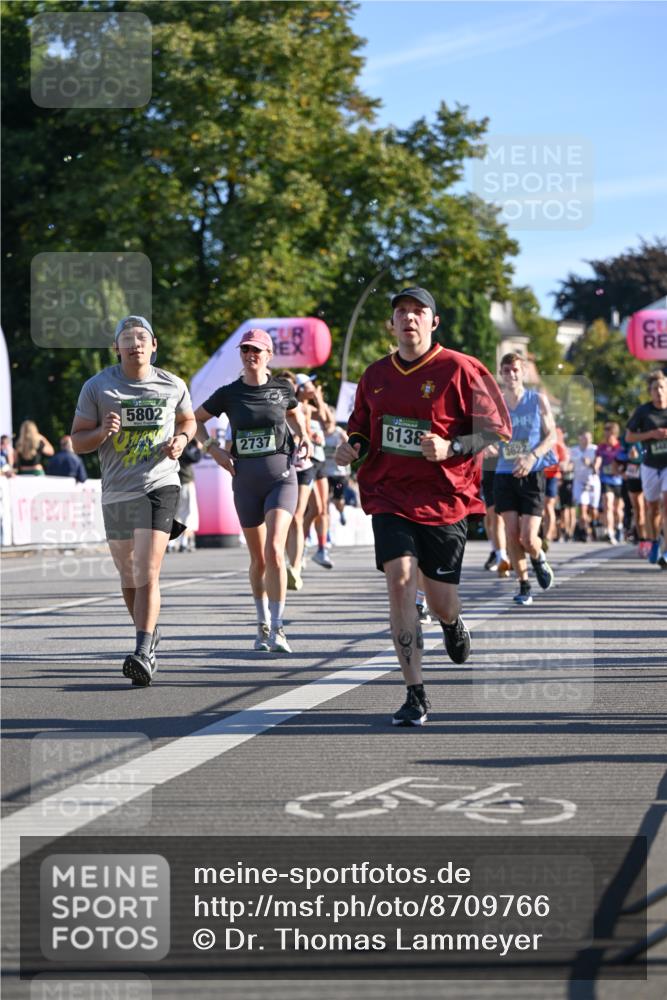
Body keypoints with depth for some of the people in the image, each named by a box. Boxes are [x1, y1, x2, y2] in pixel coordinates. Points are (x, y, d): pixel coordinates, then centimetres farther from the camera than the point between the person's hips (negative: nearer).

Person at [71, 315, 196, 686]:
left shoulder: (173, 386, 2)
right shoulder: (97, 387, -1)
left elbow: (188, 420, 21)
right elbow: (78, 441, 1)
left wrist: (181, 439, -2)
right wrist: (103, 432, -19)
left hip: (160, 485, -2)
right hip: (116, 492, 2)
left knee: (147, 573, -17)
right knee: (129, 577, 14)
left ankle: (143, 654, -23)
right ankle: (150, 634, 38)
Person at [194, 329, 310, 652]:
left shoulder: (282, 388, 4)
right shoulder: (229, 393, 3)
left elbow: (294, 414, 26)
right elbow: (195, 420, 15)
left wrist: (303, 437, 10)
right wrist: (213, 448, 2)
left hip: (280, 475, -2)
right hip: (245, 478, 2)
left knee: (274, 550, -18)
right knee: (258, 558, 8)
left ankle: (277, 629, -15)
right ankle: (263, 625, 25)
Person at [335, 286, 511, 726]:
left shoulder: (459, 369, -6)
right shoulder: (376, 375, 9)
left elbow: (494, 430, -7)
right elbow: (362, 430, 22)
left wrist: (450, 448, -23)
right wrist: (353, 447, -1)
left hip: (445, 499, -2)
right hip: (390, 496, 2)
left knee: (441, 600, 4)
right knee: (400, 579, -17)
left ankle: (453, 622, 47)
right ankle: (416, 696, -14)